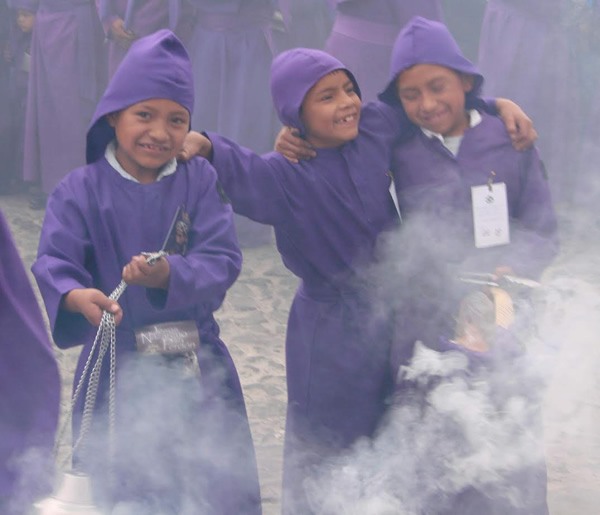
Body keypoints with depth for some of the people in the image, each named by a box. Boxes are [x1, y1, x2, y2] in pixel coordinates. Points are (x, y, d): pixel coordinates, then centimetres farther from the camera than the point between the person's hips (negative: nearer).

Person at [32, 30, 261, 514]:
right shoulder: (81, 190, -6)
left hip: (199, 371, 2)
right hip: (118, 374, -1)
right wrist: (75, 296, -41)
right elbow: (53, 262, -18)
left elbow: (222, 258, -12)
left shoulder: (201, 181, -1)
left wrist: (170, 276, -32)